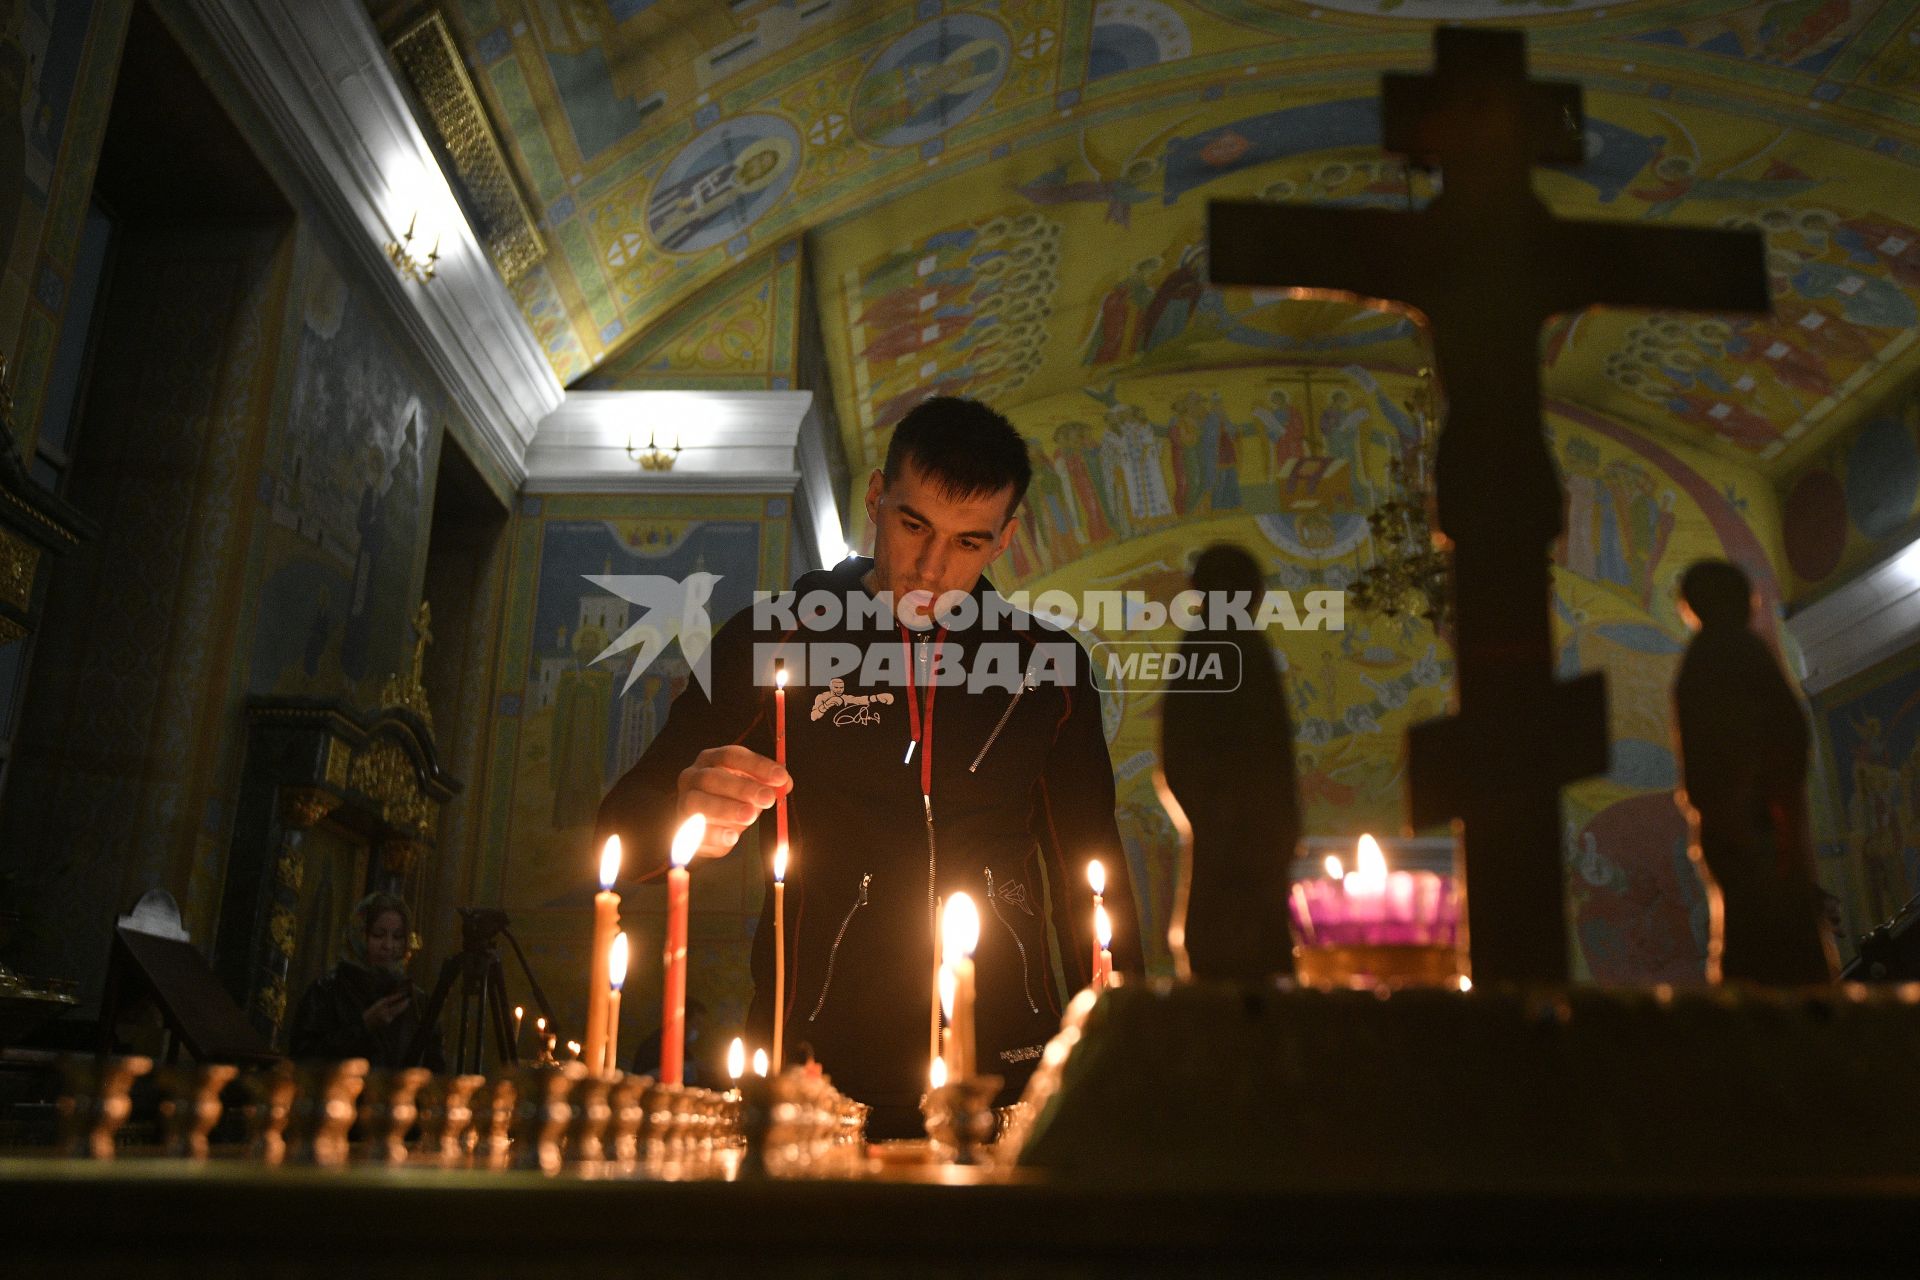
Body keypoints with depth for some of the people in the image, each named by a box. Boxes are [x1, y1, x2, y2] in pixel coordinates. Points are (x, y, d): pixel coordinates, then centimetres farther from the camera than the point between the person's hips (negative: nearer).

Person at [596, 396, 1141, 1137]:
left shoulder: (1046, 665, 6)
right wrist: (686, 813, -23)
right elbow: (624, 822, 0)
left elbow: (1092, 871, 13)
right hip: (817, 1069, -1)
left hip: (1006, 1069, 2)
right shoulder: (778, 641, 1)